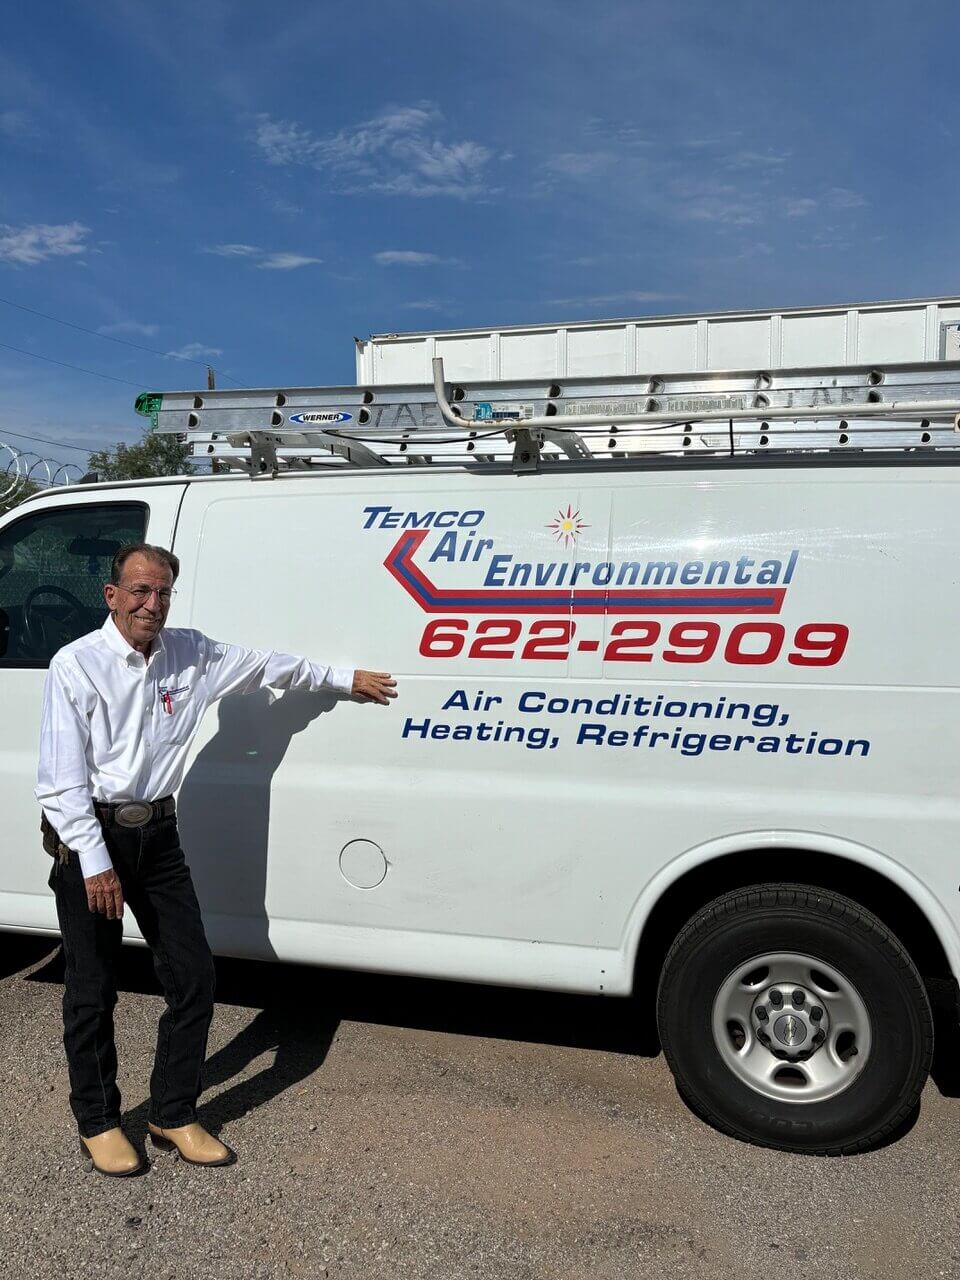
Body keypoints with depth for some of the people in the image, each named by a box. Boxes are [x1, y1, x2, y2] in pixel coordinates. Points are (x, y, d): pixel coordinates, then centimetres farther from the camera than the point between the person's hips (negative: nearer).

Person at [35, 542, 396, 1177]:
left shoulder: (191, 654, 3)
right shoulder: (76, 665, -11)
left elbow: (268, 666, 18)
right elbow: (62, 779, -13)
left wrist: (345, 679, 24)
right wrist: (95, 862, -17)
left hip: (157, 833, 5)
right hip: (89, 837, -4)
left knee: (194, 976, 5)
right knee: (93, 990, 5)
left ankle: (174, 1116, 23)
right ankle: (98, 1123, 26)